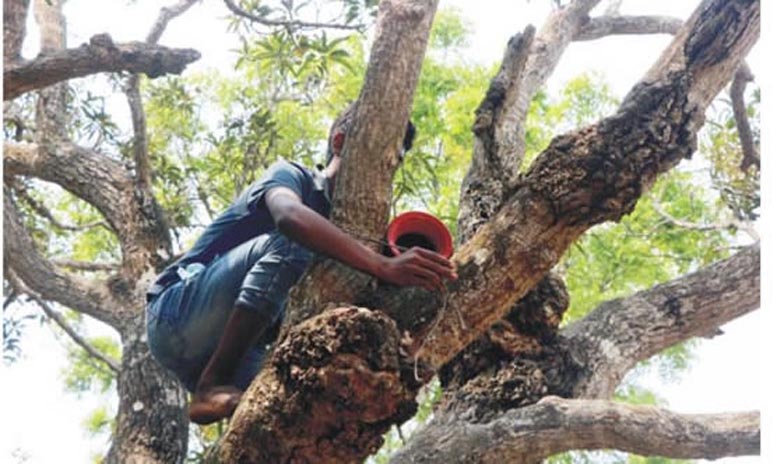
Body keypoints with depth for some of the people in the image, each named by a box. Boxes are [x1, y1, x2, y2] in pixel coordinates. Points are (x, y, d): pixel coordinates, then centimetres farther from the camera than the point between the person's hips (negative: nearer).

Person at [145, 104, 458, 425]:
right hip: (178, 316, -7)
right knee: (290, 245, -28)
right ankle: (212, 387, -30)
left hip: (237, 355, 7)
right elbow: (290, 217, -32)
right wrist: (383, 267, -42)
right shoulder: (292, 175, -5)